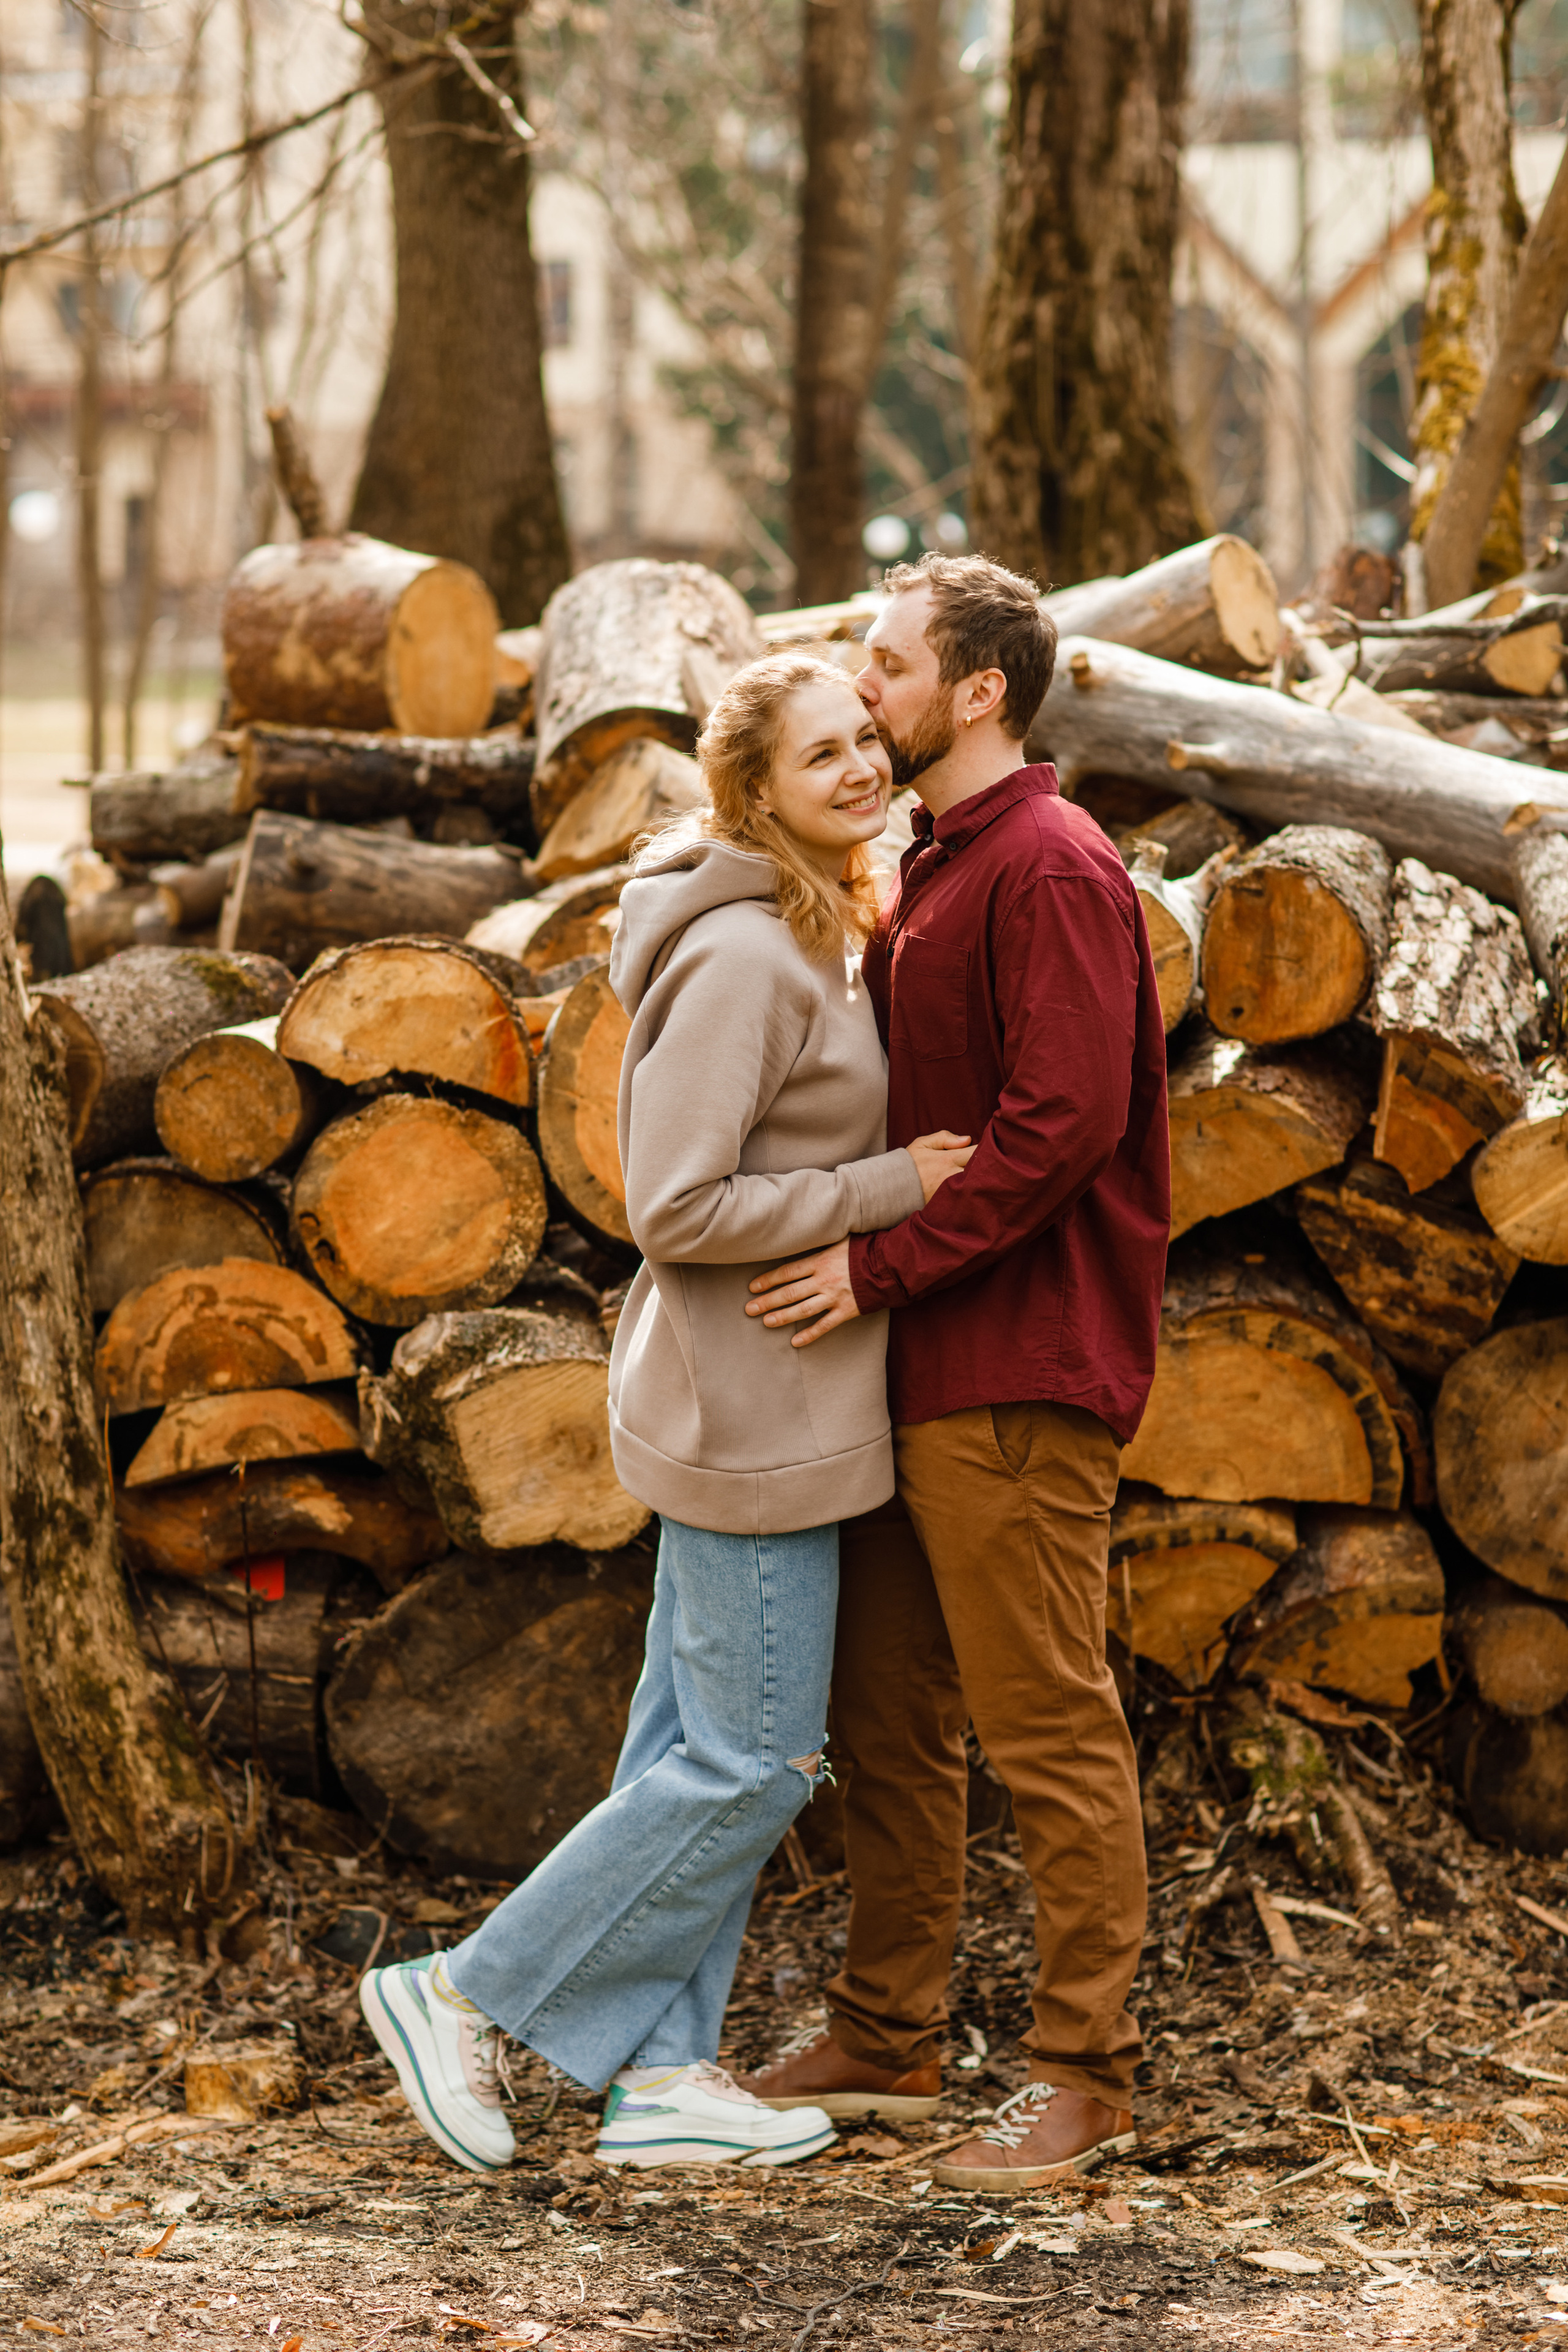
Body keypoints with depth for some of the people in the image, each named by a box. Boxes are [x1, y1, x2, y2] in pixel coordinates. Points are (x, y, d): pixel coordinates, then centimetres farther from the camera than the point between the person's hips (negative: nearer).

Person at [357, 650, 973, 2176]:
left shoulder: (814, 941, 12)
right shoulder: (740, 959, -20)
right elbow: (678, 1207, -23)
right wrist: (896, 1187, -19)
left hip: (755, 1403, 10)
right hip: (752, 1409, -10)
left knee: (699, 1747, 12)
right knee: (753, 1761, -4)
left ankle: (660, 2071, 19)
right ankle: (466, 1995, 4)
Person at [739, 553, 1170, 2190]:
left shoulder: (1053, 871, -13)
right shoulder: (931, 875, 19)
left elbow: (1065, 1122, -22)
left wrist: (884, 1265, -20)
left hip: (1020, 1378, -10)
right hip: (916, 1375, 10)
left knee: (1048, 1729, -4)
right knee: (887, 1721, 14)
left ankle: (1084, 2076, 2)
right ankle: (885, 2039, 24)